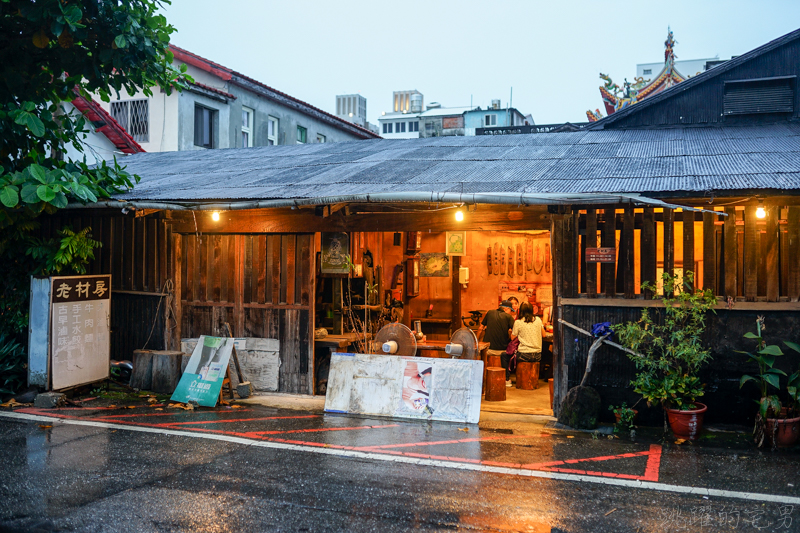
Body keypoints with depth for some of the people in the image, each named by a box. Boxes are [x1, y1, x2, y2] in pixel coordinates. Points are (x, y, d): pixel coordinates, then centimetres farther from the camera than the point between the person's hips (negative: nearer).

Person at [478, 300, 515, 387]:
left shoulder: (489, 313, 4)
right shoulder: (508, 317, -5)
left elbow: (480, 329, 9)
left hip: (489, 350, 2)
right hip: (502, 350, -2)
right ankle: (507, 379, 28)